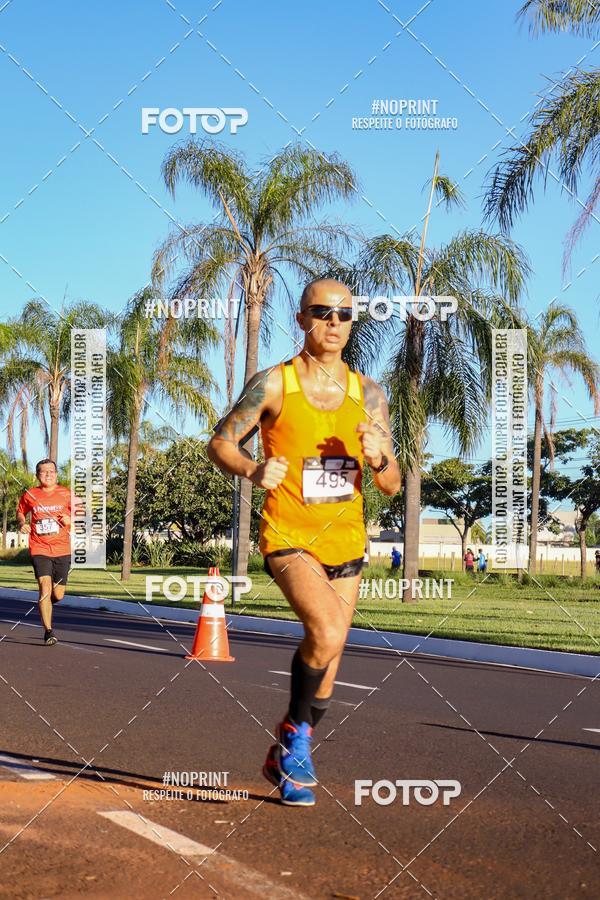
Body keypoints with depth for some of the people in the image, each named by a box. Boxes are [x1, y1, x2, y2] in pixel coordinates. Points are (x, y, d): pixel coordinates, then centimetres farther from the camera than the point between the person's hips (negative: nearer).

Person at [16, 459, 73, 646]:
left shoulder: (66, 494, 1)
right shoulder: (29, 495, 2)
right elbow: (20, 512, 20)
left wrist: (70, 520, -10)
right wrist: (22, 523, -1)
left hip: (62, 550, 1)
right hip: (39, 550, -1)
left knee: (58, 595, 3)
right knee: (45, 587, -17)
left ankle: (45, 605, 41)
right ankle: (48, 631, -8)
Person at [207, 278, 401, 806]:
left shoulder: (368, 394, 4)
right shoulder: (274, 384, -6)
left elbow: (392, 487, 6)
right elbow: (220, 443, 1)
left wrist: (378, 459, -17)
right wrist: (252, 471, -19)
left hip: (346, 542, 5)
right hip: (289, 538, -5)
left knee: (328, 660, 12)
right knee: (326, 634, -28)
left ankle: (285, 761, 34)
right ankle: (296, 729, -1)